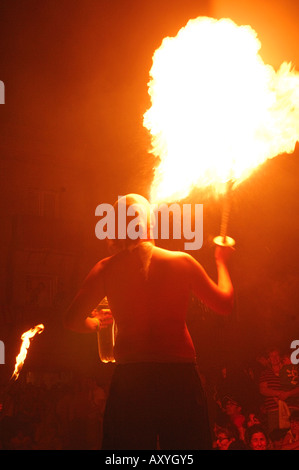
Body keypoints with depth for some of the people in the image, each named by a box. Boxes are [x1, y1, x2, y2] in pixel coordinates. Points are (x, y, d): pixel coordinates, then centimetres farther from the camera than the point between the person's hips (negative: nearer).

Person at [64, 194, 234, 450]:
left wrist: (96, 323, 25)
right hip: (179, 374, 0)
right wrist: (222, 262, 30)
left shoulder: (106, 269, 3)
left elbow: (74, 319, 2)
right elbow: (225, 304, 13)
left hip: (129, 378, 0)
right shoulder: (182, 261, 2)